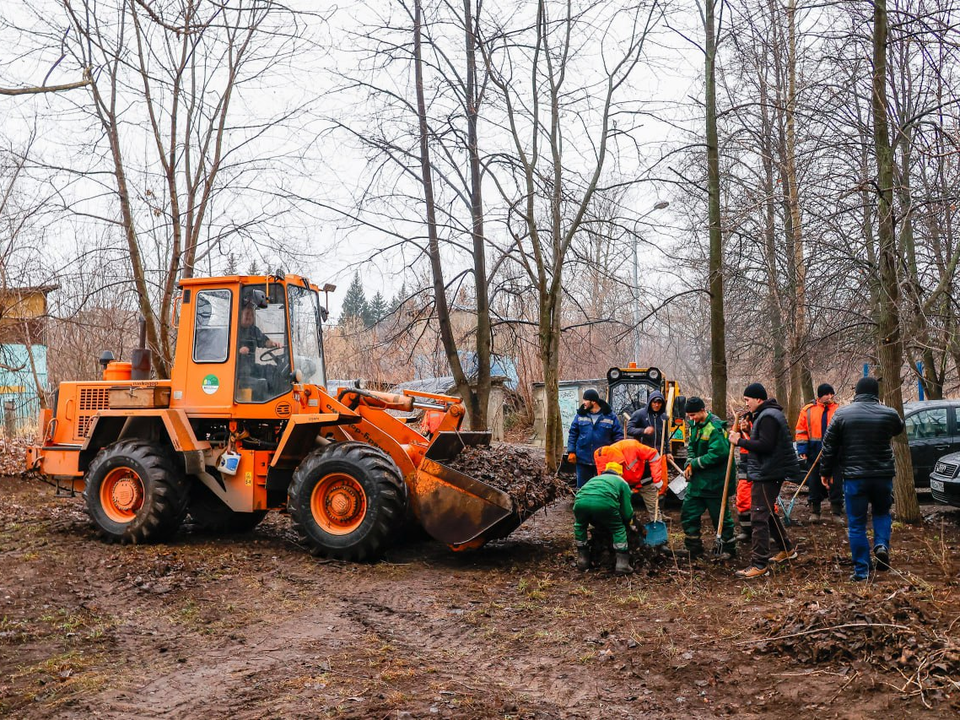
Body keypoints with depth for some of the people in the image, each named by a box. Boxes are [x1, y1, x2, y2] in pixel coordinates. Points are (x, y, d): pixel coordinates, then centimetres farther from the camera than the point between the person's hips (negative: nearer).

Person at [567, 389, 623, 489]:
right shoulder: (580, 415, 2)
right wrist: (571, 451, -2)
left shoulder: (610, 416, -3)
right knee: (582, 487, 9)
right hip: (583, 459, 2)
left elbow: (618, 435, 1)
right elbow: (572, 434, 6)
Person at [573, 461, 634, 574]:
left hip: (581, 501, 3)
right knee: (619, 529, 21)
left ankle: (582, 560, 34)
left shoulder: (594, 478, 42)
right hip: (605, 502, -3)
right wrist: (626, 520, 48)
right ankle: (622, 564, 15)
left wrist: (596, 522, 63)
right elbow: (627, 513, 25)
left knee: (580, 526, 33)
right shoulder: (622, 482, 31)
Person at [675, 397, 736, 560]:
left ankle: (728, 548, 20)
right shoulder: (695, 425, 7)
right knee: (688, 512, 10)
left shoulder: (715, 428, -21)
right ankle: (693, 547, 22)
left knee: (720, 516, 5)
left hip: (714, 481, -9)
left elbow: (717, 454, -26)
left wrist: (694, 463, -18)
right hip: (697, 479, 9)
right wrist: (690, 464, -2)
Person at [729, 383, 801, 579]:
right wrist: (744, 439, 7)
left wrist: (740, 441, -18)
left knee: (759, 518, -11)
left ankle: (760, 564, -10)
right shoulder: (766, 414, 18)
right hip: (769, 473, 11)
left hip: (766, 475, -11)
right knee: (768, 513, 23)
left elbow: (765, 445, -25)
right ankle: (786, 549, 37)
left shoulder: (768, 417, -16)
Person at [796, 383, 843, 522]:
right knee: (815, 482, 9)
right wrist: (802, 451, -6)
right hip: (815, 453, 0)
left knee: (835, 483, 3)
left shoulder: (838, 410, 2)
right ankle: (814, 511, 20)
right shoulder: (808, 410, 0)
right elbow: (801, 431, 1)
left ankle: (837, 512, 12)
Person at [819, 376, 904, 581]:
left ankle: (861, 570, 6)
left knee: (856, 524, 6)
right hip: (883, 476, 2)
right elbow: (899, 429, 23)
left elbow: (829, 445, 0)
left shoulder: (842, 414, -4)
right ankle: (881, 544, 0)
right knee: (882, 512, 25)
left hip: (854, 477, -1)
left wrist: (826, 471, 10)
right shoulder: (889, 414, -1)